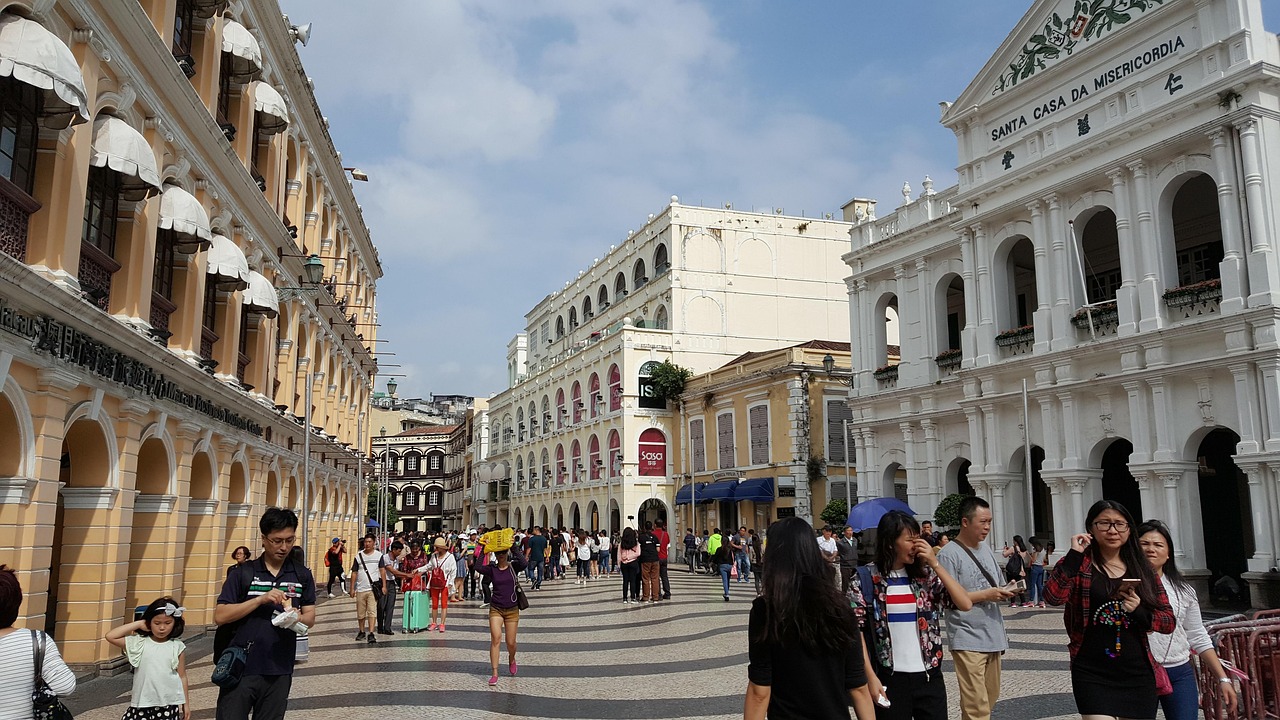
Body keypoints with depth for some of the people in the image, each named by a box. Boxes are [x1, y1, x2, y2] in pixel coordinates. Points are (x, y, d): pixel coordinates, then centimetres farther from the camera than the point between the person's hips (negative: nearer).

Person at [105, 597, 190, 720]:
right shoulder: (139, 643, -1)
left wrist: (186, 703, 6)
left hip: (169, 704, -1)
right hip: (142, 703, 1)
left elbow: (182, 676, 5)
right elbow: (110, 637, -10)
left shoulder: (177, 647, 0)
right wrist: (139, 624, -7)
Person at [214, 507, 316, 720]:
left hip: (279, 672, 2)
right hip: (240, 669, -2)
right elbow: (220, 616, -7)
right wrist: (260, 600, -19)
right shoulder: (243, 573, -2)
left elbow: (310, 617, 8)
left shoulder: (302, 575, 5)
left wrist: (297, 618, -16)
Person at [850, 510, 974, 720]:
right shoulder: (865, 579, -5)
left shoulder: (926, 574, 2)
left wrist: (935, 564, -10)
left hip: (930, 677, 2)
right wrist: (871, 678, -10)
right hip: (890, 680, -2)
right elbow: (856, 632, -6)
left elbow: (965, 604, -8)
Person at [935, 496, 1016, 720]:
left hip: (993, 636, 8)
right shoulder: (949, 554, -12)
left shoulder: (986, 548, 14)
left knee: (991, 697, 14)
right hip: (968, 641, -8)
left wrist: (1004, 591, 3)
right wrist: (985, 595, -17)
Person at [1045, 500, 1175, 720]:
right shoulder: (1079, 565, -2)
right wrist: (1074, 555, -20)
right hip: (1092, 675, -4)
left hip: (1137, 675, 4)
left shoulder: (1143, 570, 8)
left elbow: (1170, 621, 7)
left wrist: (1139, 611, -11)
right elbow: (1053, 596, -21)